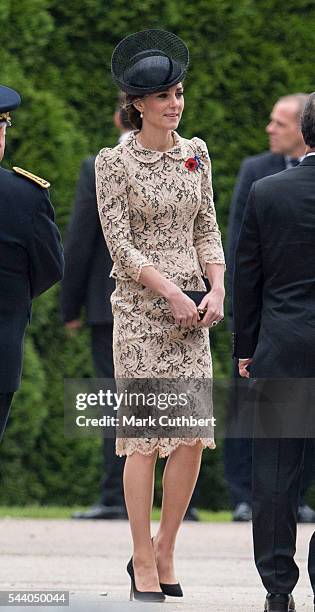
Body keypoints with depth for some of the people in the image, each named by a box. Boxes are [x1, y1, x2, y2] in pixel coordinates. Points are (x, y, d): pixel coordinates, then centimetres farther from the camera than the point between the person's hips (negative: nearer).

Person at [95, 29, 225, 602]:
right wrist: (170, 291, -15)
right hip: (140, 307, -5)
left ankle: (165, 554, 10)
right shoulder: (113, 161, -4)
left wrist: (217, 288, -2)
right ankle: (144, 562, 0)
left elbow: (207, 228, 13)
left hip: (192, 310, 5)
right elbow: (119, 242, -8)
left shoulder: (195, 153, 10)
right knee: (145, 435, -6)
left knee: (194, 433, -2)